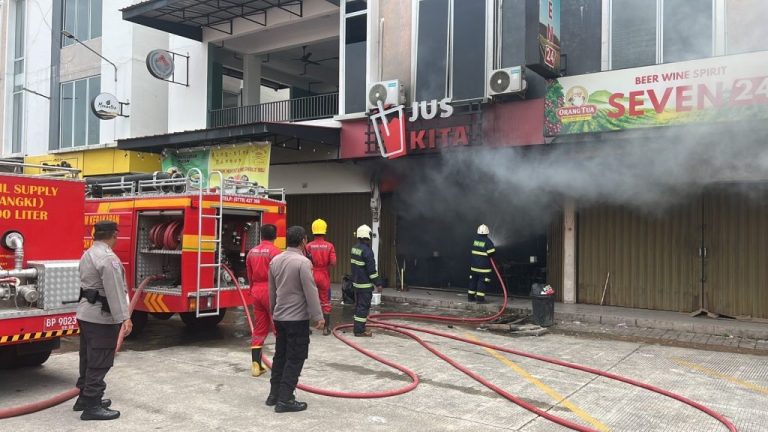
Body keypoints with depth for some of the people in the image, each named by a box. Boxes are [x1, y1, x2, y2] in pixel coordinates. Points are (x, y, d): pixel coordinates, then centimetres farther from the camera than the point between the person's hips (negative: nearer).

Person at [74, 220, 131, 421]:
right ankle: (92, 406, 0)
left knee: (89, 359, 18)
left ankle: (85, 397, 28)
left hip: (85, 314, 10)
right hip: (101, 317, -10)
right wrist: (124, 318, -25)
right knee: (99, 362, -4)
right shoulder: (108, 258, -21)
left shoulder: (88, 254, 12)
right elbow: (115, 292, -25)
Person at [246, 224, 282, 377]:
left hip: (256, 291, 6)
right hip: (271, 291, -6)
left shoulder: (252, 252, 9)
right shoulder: (275, 251, -12)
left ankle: (256, 364, 8)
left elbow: (249, 275, 15)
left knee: (259, 329, 10)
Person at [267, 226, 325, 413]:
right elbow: (311, 292, -19)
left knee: (280, 355, 16)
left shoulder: (275, 260, 6)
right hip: (297, 318, -8)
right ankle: (285, 400, 1)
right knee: (295, 359, -1)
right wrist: (318, 317, -13)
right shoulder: (302, 262, -18)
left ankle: (274, 394, 23)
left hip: (280, 317, 8)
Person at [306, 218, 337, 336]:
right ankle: (326, 328, 13)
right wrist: (326, 266, 6)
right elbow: (333, 262, -12)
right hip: (324, 277, 0)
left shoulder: (308, 246, -6)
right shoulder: (329, 246, -6)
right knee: (325, 303, 10)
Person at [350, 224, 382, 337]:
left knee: (358, 305, 17)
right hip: (365, 284, -9)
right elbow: (371, 269, -20)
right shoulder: (367, 250, -20)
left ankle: (358, 327, 24)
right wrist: (378, 283, -14)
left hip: (356, 282, 9)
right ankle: (359, 330, -1)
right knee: (364, 306, -3)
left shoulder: (355, 248, 8)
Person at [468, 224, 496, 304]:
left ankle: (471, 296, 21)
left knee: (473, 280, 15)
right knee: (482, 282, 0)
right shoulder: (487, 241, -15)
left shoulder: (475, 240, 2)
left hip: (474, 265, 6)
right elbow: (492, 251, -17)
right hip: (484, 266, -6)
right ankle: (480, 298, -2)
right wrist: (488, 255, 4)